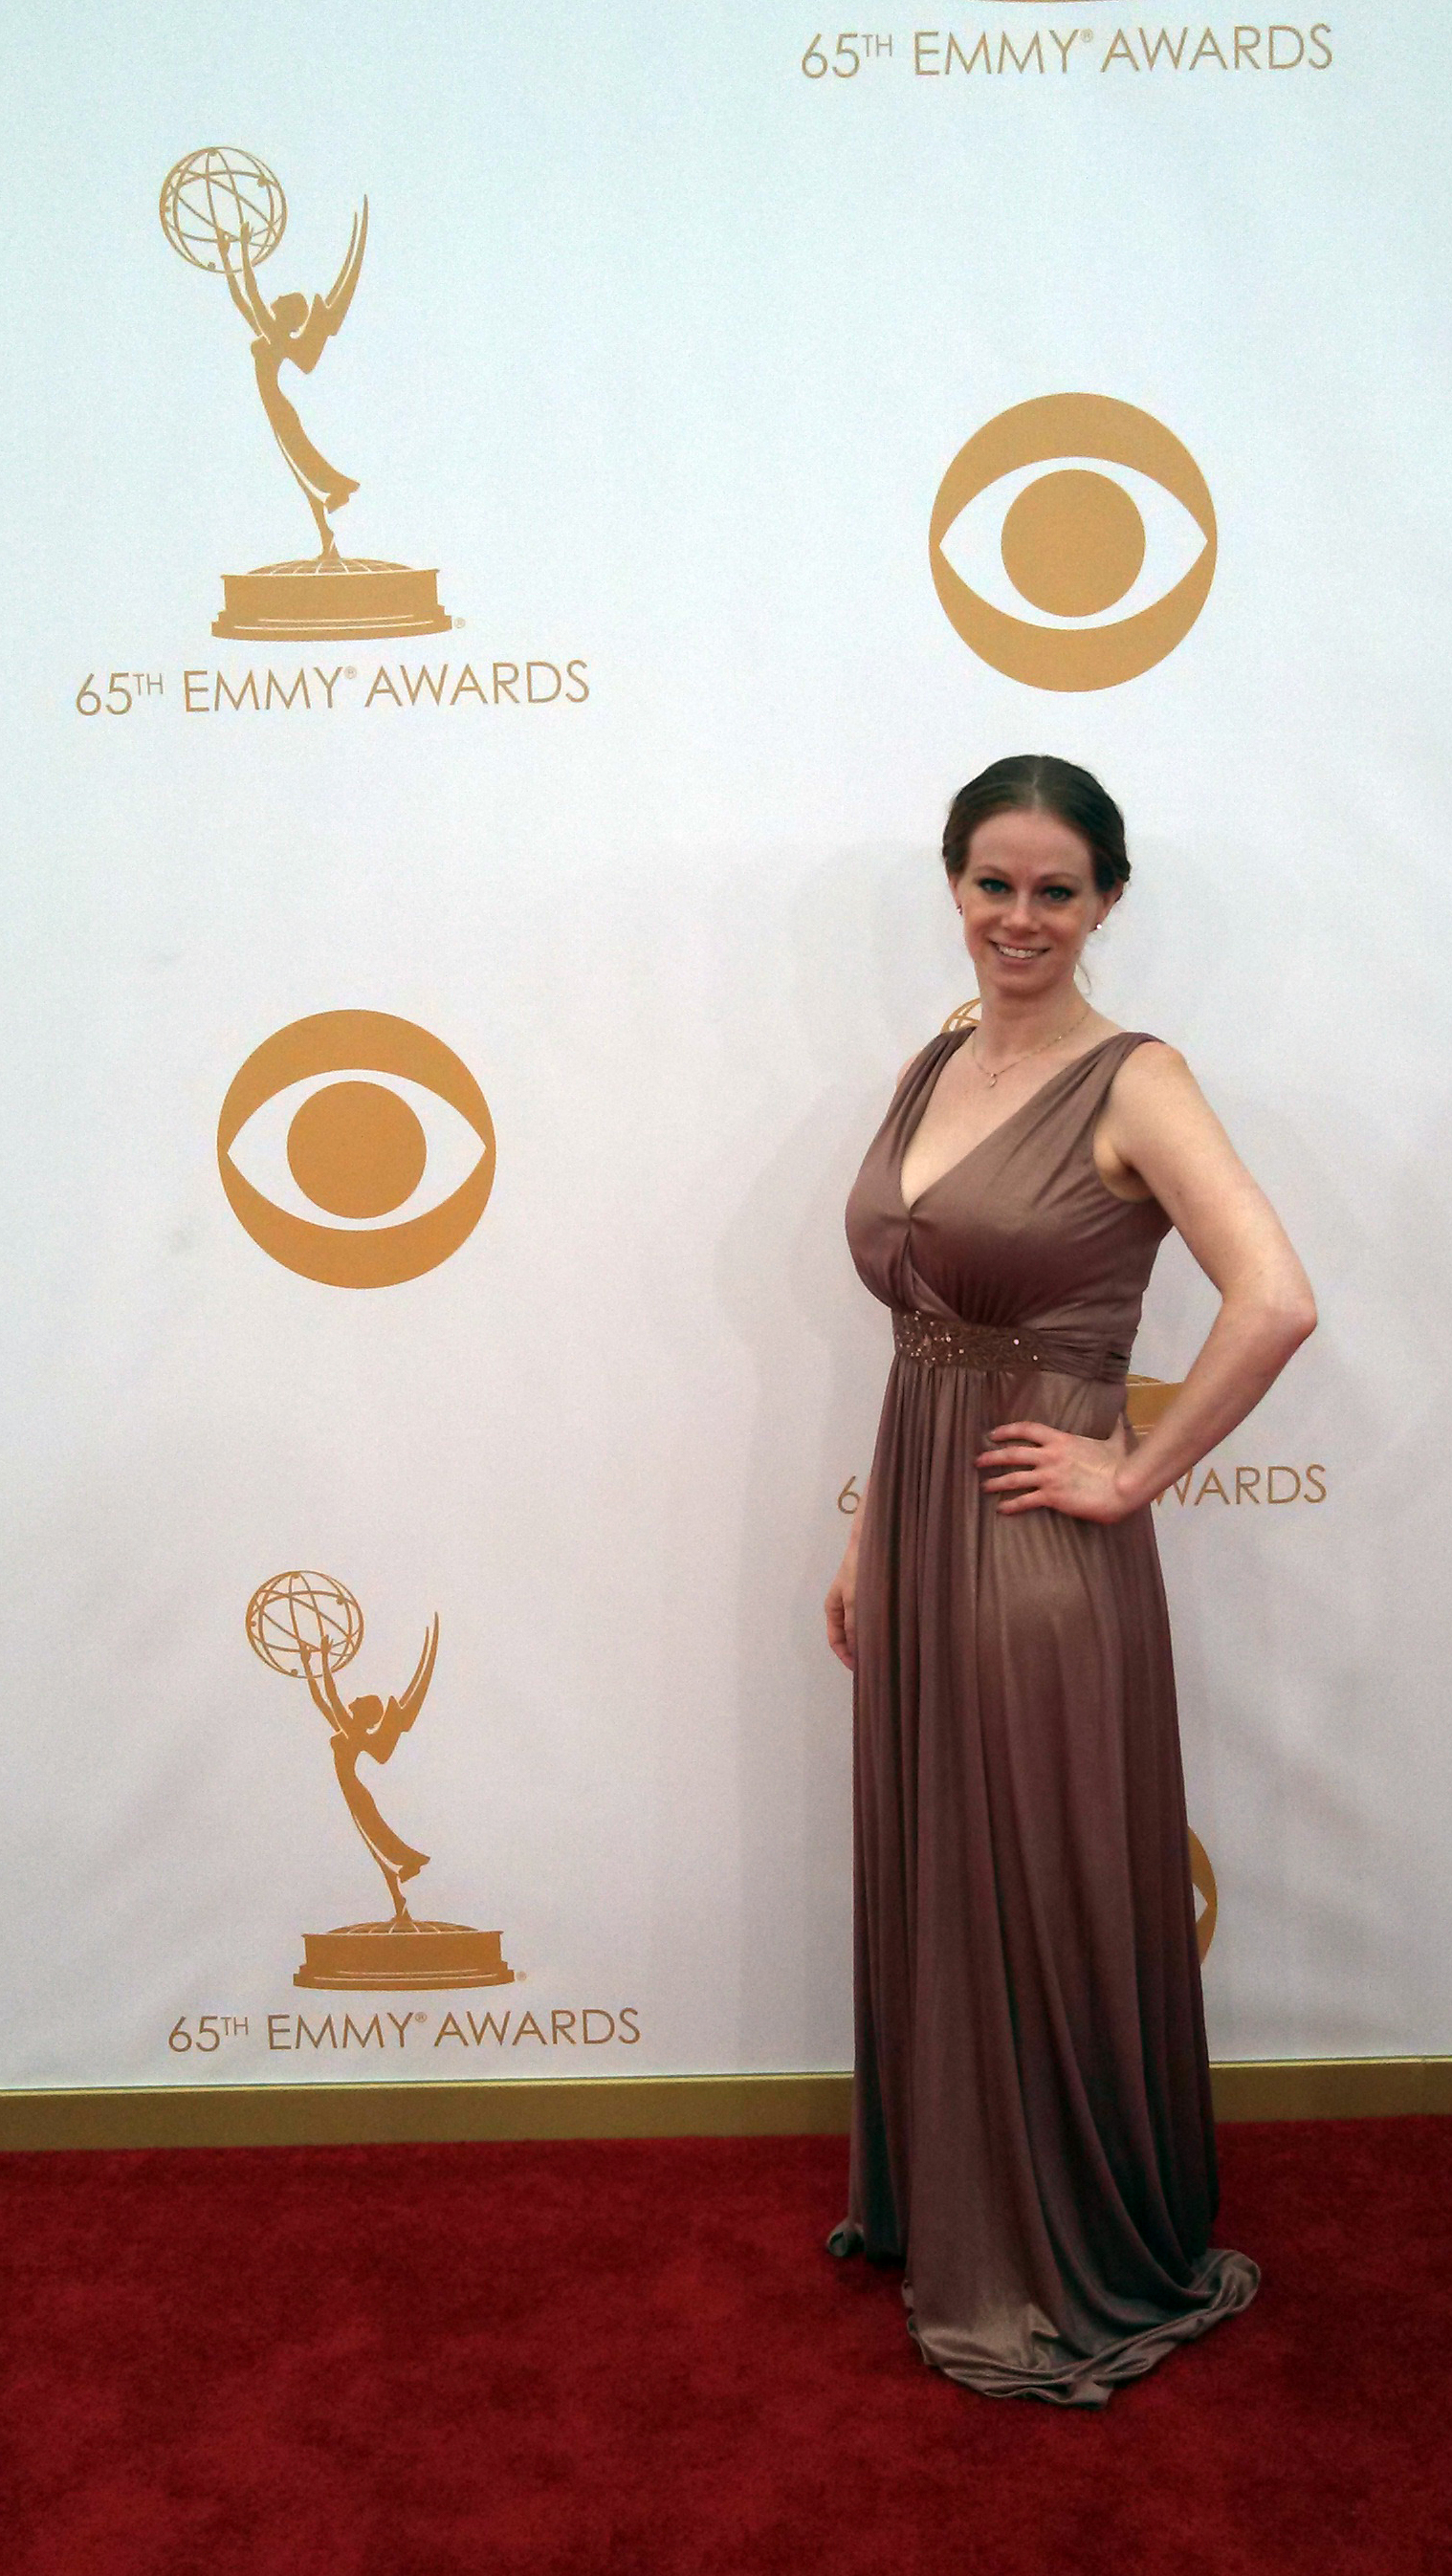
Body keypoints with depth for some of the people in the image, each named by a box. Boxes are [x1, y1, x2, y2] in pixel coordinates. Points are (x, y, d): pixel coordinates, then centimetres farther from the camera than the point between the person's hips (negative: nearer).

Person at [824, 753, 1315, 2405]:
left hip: (1041, 1555, -7)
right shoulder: (934, 1070, 10)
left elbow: (1276, 1300, -26)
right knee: (927, 1884, 19)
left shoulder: (1132, 1083, -12)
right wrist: (867, 1540, 13)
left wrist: (1130, 1475, -18)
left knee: (1050, 1904, 6)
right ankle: (940, 2200, 40)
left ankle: (1087, 2269, 27)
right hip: (917, 1535, 7)